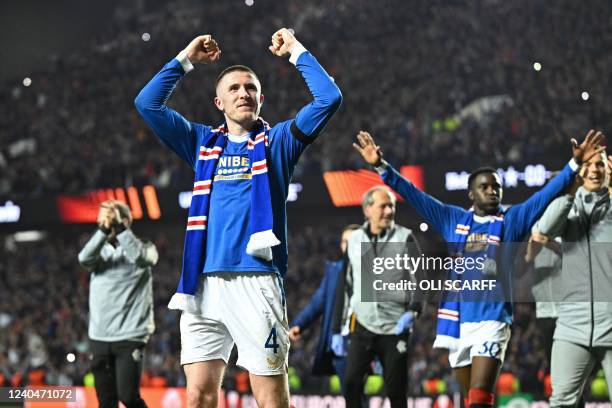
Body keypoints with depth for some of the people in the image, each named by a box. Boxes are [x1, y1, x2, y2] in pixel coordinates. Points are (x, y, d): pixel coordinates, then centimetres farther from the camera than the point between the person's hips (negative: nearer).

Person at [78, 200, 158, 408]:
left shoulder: (144, 248, 3)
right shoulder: (101, 251, 12)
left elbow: (140, 256, -21)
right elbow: (84, 258, -11)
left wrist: (117, 227, -21)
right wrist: (104, 229, -23)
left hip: (130, 336, -4)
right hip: (99, 337, 4)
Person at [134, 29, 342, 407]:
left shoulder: (277, 141, 12)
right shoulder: (203, 142, 20)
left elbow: (329, 99, 1)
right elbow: (148, 103, 16)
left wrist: (296, 51, 8)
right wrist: (186, 60, 17)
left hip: (256, 280, -3)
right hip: (203, 283, 3)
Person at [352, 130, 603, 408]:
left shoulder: (511, 220, 5)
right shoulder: (453, 219, 12)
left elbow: (547, 194, -4)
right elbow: (413, 195, 11)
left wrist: (575, 164, -16)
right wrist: (382, 166, 3)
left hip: (491, 320, -4)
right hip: (455, 320, 4)